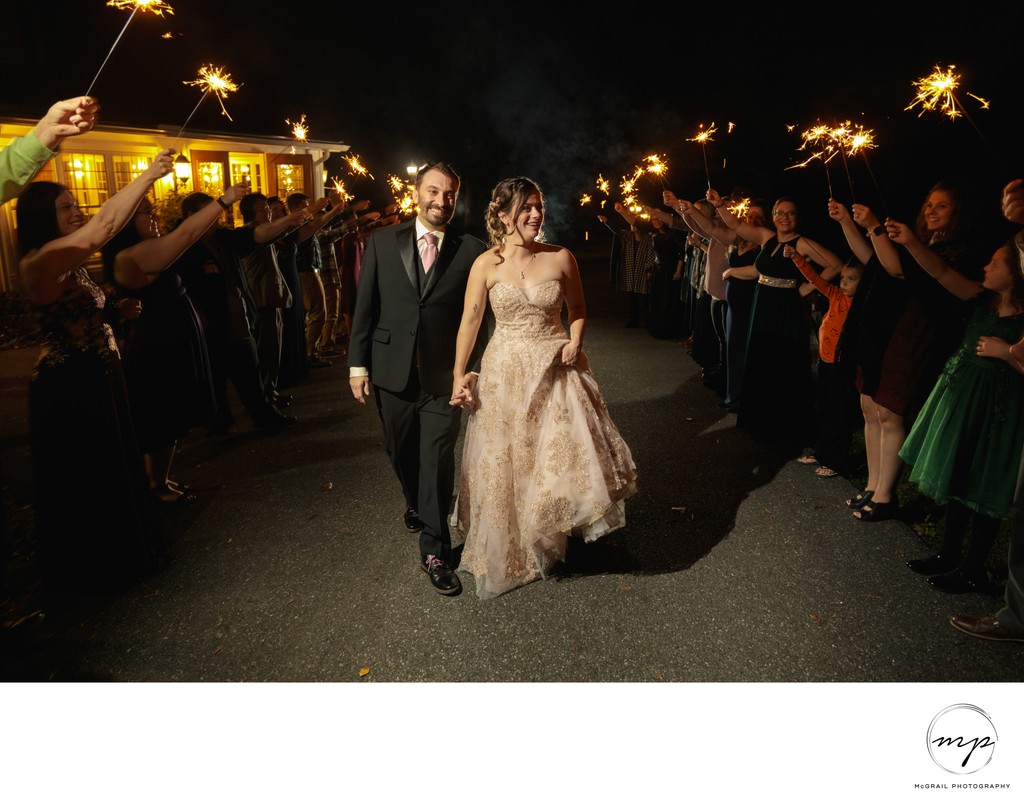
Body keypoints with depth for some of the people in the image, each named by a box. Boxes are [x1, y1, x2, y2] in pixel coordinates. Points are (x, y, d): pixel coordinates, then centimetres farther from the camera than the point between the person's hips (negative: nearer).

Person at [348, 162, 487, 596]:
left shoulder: (471, 249, -2)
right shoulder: (382, 242, 2)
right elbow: (365, 305, 3)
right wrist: (358, 364, 0)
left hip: (444, 374, -2)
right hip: (393, 370, 2)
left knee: (438, 459, -1)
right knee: (402, 452, 18)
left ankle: (434, 550, 13)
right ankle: (415, 502, 48)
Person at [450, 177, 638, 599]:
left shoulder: (561, 257, -2)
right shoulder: (486, 264, -5)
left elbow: (578, 310, 11)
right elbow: (470, 322, 0)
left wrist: (574, 341, -7)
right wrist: (459, 376, -3)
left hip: (557, 371, 1)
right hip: (506, 374, 0)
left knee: (571, 453, 0)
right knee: (507, 465, 10)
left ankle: (555, 534, 29)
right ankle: (511, 550, 35)